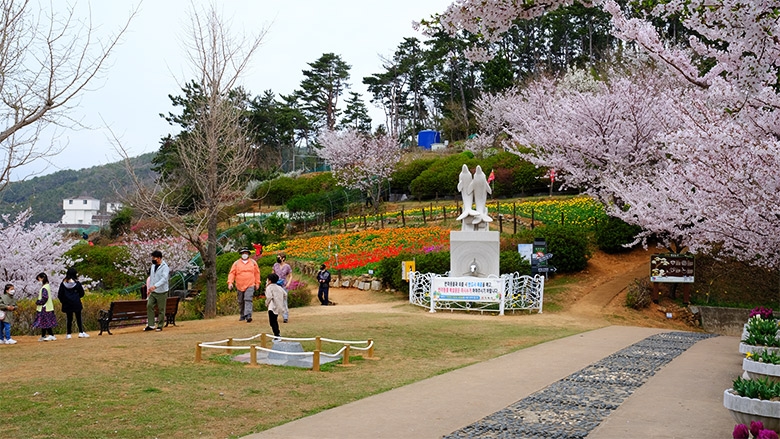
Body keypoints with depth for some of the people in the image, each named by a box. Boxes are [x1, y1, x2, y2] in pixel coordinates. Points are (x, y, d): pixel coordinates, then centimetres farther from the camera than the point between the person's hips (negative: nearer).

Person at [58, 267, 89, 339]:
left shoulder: (63, 283, -3)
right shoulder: (77, 283, -7)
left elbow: (60, 295, 0)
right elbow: (82, 293, 1)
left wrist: (63, 301, 15)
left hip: (67, 304, 2)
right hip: (76, 303, -2)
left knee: (69, 319, 7)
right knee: (78, 318, 5)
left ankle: (68, 334, 7)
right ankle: (81, 332, 2)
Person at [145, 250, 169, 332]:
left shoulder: (164, 267, -14)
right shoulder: (153, 266, 11)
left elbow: (164, 279, -27)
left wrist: (155, 286, -38)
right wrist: (149, 288, 21)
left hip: (161, 292, -7)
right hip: (153, 292, 7)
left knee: (161, 309, 0)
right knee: (149, 306, -4)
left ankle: (160, 326, 11)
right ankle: (150, 325, 0)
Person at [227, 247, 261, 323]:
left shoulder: (253, 262, 7)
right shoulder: (236, 263, 5)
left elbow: (257, 273, 14)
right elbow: (232, 273, 1)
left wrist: (257, 283, 12)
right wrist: (230, 282, -12)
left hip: (250, 285, -2)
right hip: (239, 286, 2)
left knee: (248, 300, -17)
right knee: (241, 302, 11)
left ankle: (248, 315, -25)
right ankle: (242, 315, 25)